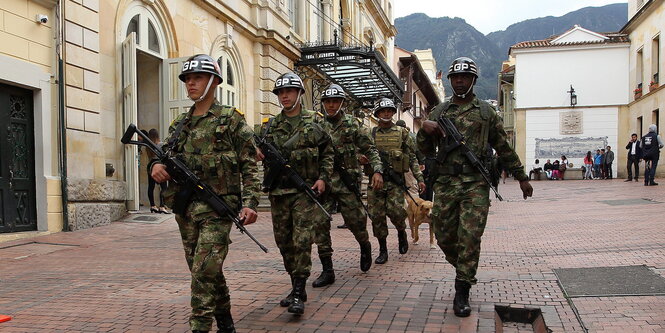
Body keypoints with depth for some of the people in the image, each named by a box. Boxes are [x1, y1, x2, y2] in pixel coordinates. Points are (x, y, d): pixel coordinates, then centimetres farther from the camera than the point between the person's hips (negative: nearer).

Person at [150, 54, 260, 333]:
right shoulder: (179, 124, 15)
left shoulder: (231, 120, -2)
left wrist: (250, 203, -15)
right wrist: (156, 166, -7)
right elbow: (166, 155, 18)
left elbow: (249, 165, -5)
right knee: (205, 271, 14)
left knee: (204, 272, -12)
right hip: (185, 209, 6)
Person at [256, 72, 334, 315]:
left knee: (302, 240, -9)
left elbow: (328, 152, 7)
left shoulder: (315, 121, 4)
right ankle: (296, 286, 23)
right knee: (284, 241, 9)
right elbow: (266, 150, 14)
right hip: (277, 190, 4)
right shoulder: (271, 124, 11)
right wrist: (262, 155, -10)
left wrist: (323, 178, -6)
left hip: (305, 189, -4)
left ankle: (299, 294, -3)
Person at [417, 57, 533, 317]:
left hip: (476, 184, -2)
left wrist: (521, 177, 15)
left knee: (469, 237, -9)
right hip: (445, 183, 2)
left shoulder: (486, 112, 9)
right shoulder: (438, 112, 13)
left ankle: (462, 293, 1)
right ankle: (463, 271, 33)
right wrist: (424, 130, -8)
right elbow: (425, 150, 13)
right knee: (444, 236, 5)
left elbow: (504, 148, 14)